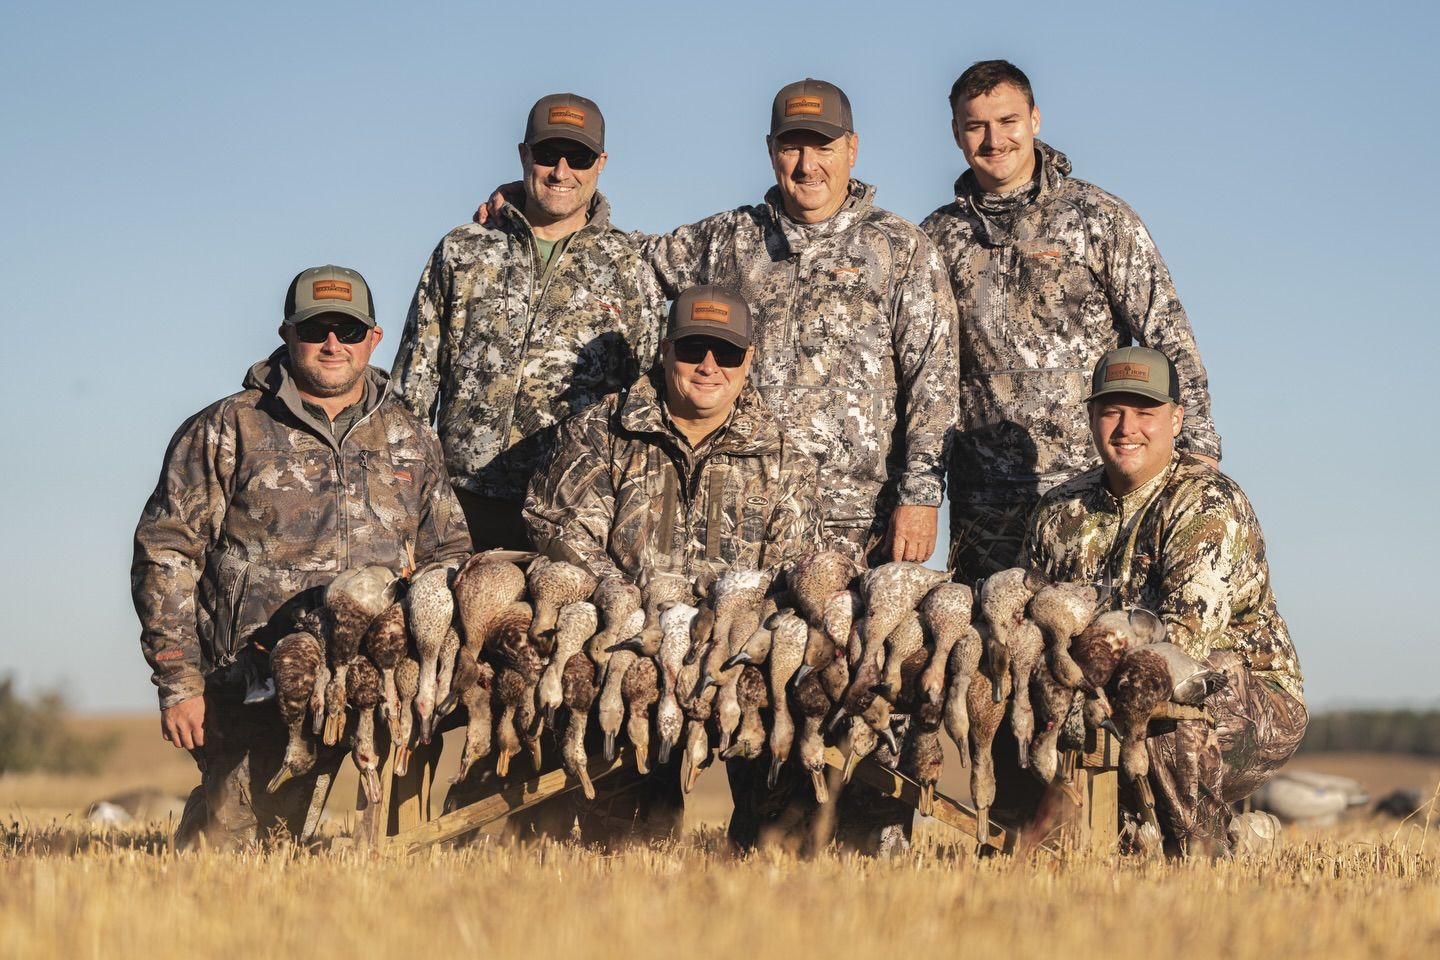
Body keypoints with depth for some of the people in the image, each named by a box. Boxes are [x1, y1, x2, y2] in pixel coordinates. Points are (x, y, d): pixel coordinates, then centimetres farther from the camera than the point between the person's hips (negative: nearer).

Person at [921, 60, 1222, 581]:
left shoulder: (1098, 217, 2)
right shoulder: (940, 238, 11)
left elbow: (1168, 335, 0)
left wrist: (1196, 442, -8)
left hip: (1090, 480, -3)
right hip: (983, 496, 3)